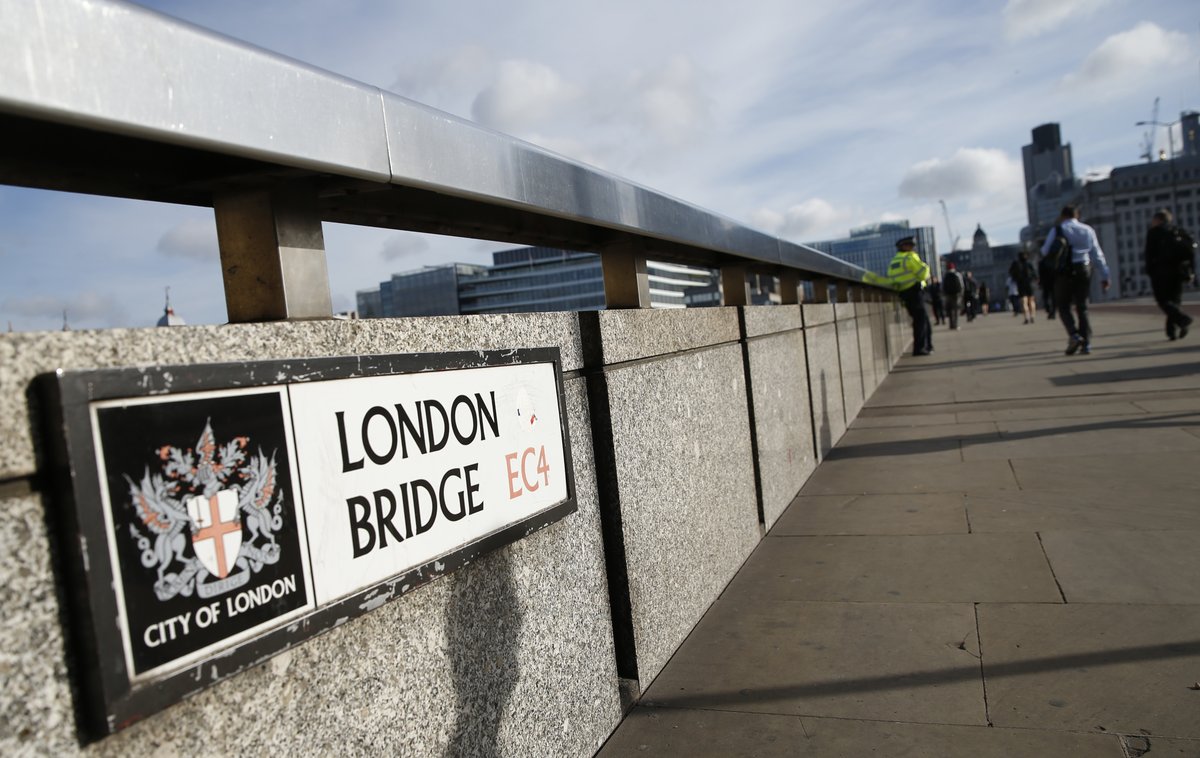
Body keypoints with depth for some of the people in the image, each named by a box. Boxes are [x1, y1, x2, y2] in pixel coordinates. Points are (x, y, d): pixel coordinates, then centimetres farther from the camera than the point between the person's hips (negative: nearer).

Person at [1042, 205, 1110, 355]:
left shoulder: (1058, 230, -3)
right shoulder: (1088, 230, 9)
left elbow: (1045, 251, -2)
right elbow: (1097, 255, 11)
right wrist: (1104, 276, 14)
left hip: (1064, 271, -3)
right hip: (1083, 270, 3)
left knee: (1064, 307, 4)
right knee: (1082, 308, 8)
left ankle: (1074, 335, -17)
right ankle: (1086, 343, 4)